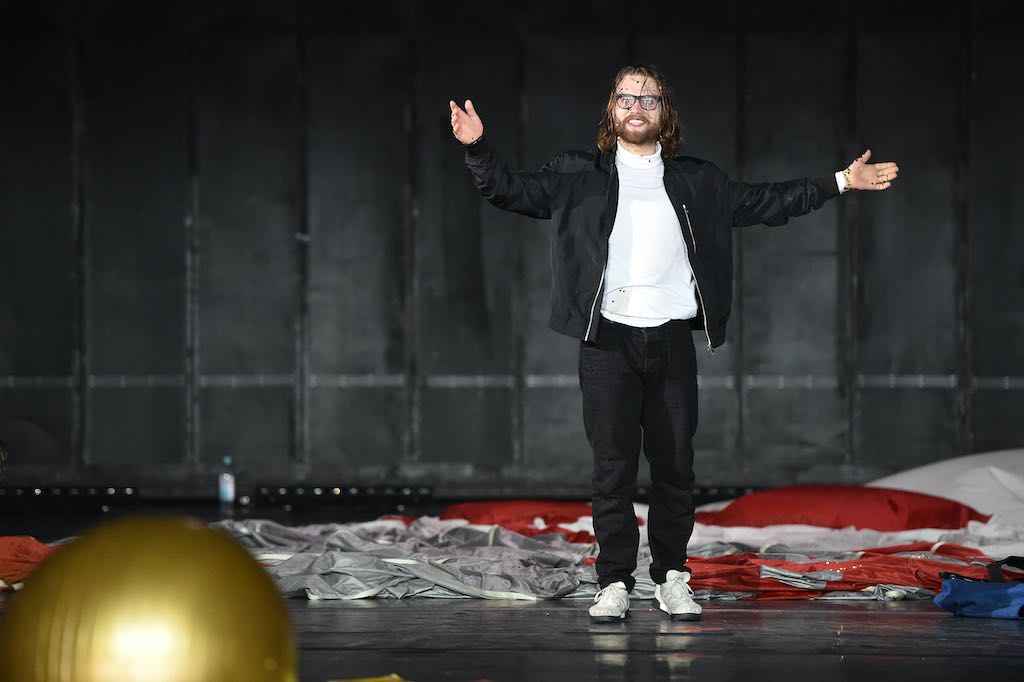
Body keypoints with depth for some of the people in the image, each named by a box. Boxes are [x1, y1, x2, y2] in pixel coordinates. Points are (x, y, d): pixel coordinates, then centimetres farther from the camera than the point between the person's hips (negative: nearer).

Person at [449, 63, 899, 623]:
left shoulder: (697, 183, 15)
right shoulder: (579, 177, 9)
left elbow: (763, 203, 19)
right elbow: (514, 191, 4)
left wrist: (841, 182, 16)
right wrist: (478, 149, -13)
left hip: (672, 340, 2)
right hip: (609, 340, -2)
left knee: (675, 465, 3)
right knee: (613, 466, -3)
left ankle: (671, 578, 14)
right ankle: (614, 583, 2)